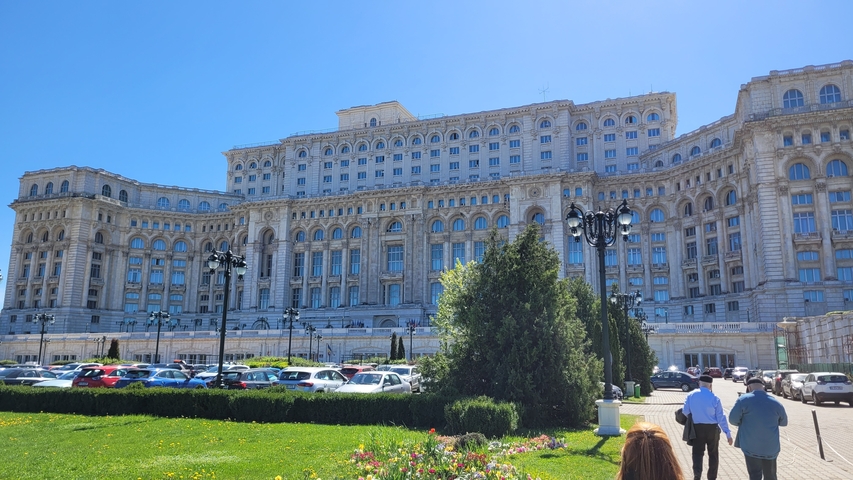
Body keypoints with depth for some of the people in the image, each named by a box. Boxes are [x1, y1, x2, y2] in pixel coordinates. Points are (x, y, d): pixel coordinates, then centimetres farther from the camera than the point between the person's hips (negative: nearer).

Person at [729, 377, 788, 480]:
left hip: (751, 447, -4)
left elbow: (733, 420, -6)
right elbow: (784, 422, 19)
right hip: (771, 447, 4)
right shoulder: (775, 402, 4)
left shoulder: (744, 399, -9)